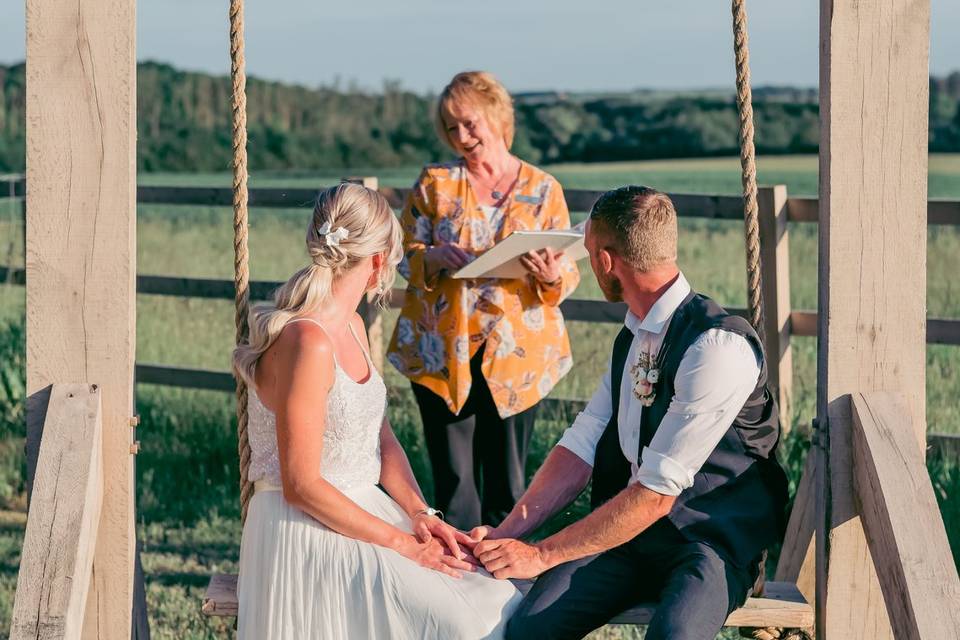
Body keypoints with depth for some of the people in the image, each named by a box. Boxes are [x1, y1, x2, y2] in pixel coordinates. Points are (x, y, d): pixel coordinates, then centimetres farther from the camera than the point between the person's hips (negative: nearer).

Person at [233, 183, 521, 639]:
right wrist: (400, 543, -16)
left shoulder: (352, 327, 9)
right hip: (310, 533, -9)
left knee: (499, 600, -4)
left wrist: (419, 514, -4)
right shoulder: (308, 343, -21)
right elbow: (302, 487, -21)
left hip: (362, 514, 9)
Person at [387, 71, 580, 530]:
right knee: (453, 478, -1)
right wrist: (433, 258, -16)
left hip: (517, 353, 0)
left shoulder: (543, 190, 5)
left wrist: (551, 276, -17)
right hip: (442, 352, 0)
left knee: (507, 480, 3)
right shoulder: (434, 183, 6)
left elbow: (569, 273, 6)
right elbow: (404, 258, 7)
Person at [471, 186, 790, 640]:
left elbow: (656, 494, -21)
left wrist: (543, 554, -18)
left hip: (711, 541, -6)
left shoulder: (719, 347, -19)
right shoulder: (632, 338, 10)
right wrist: (508, 532, -8)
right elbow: (581, 449, 6)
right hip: (626, 528, 6)